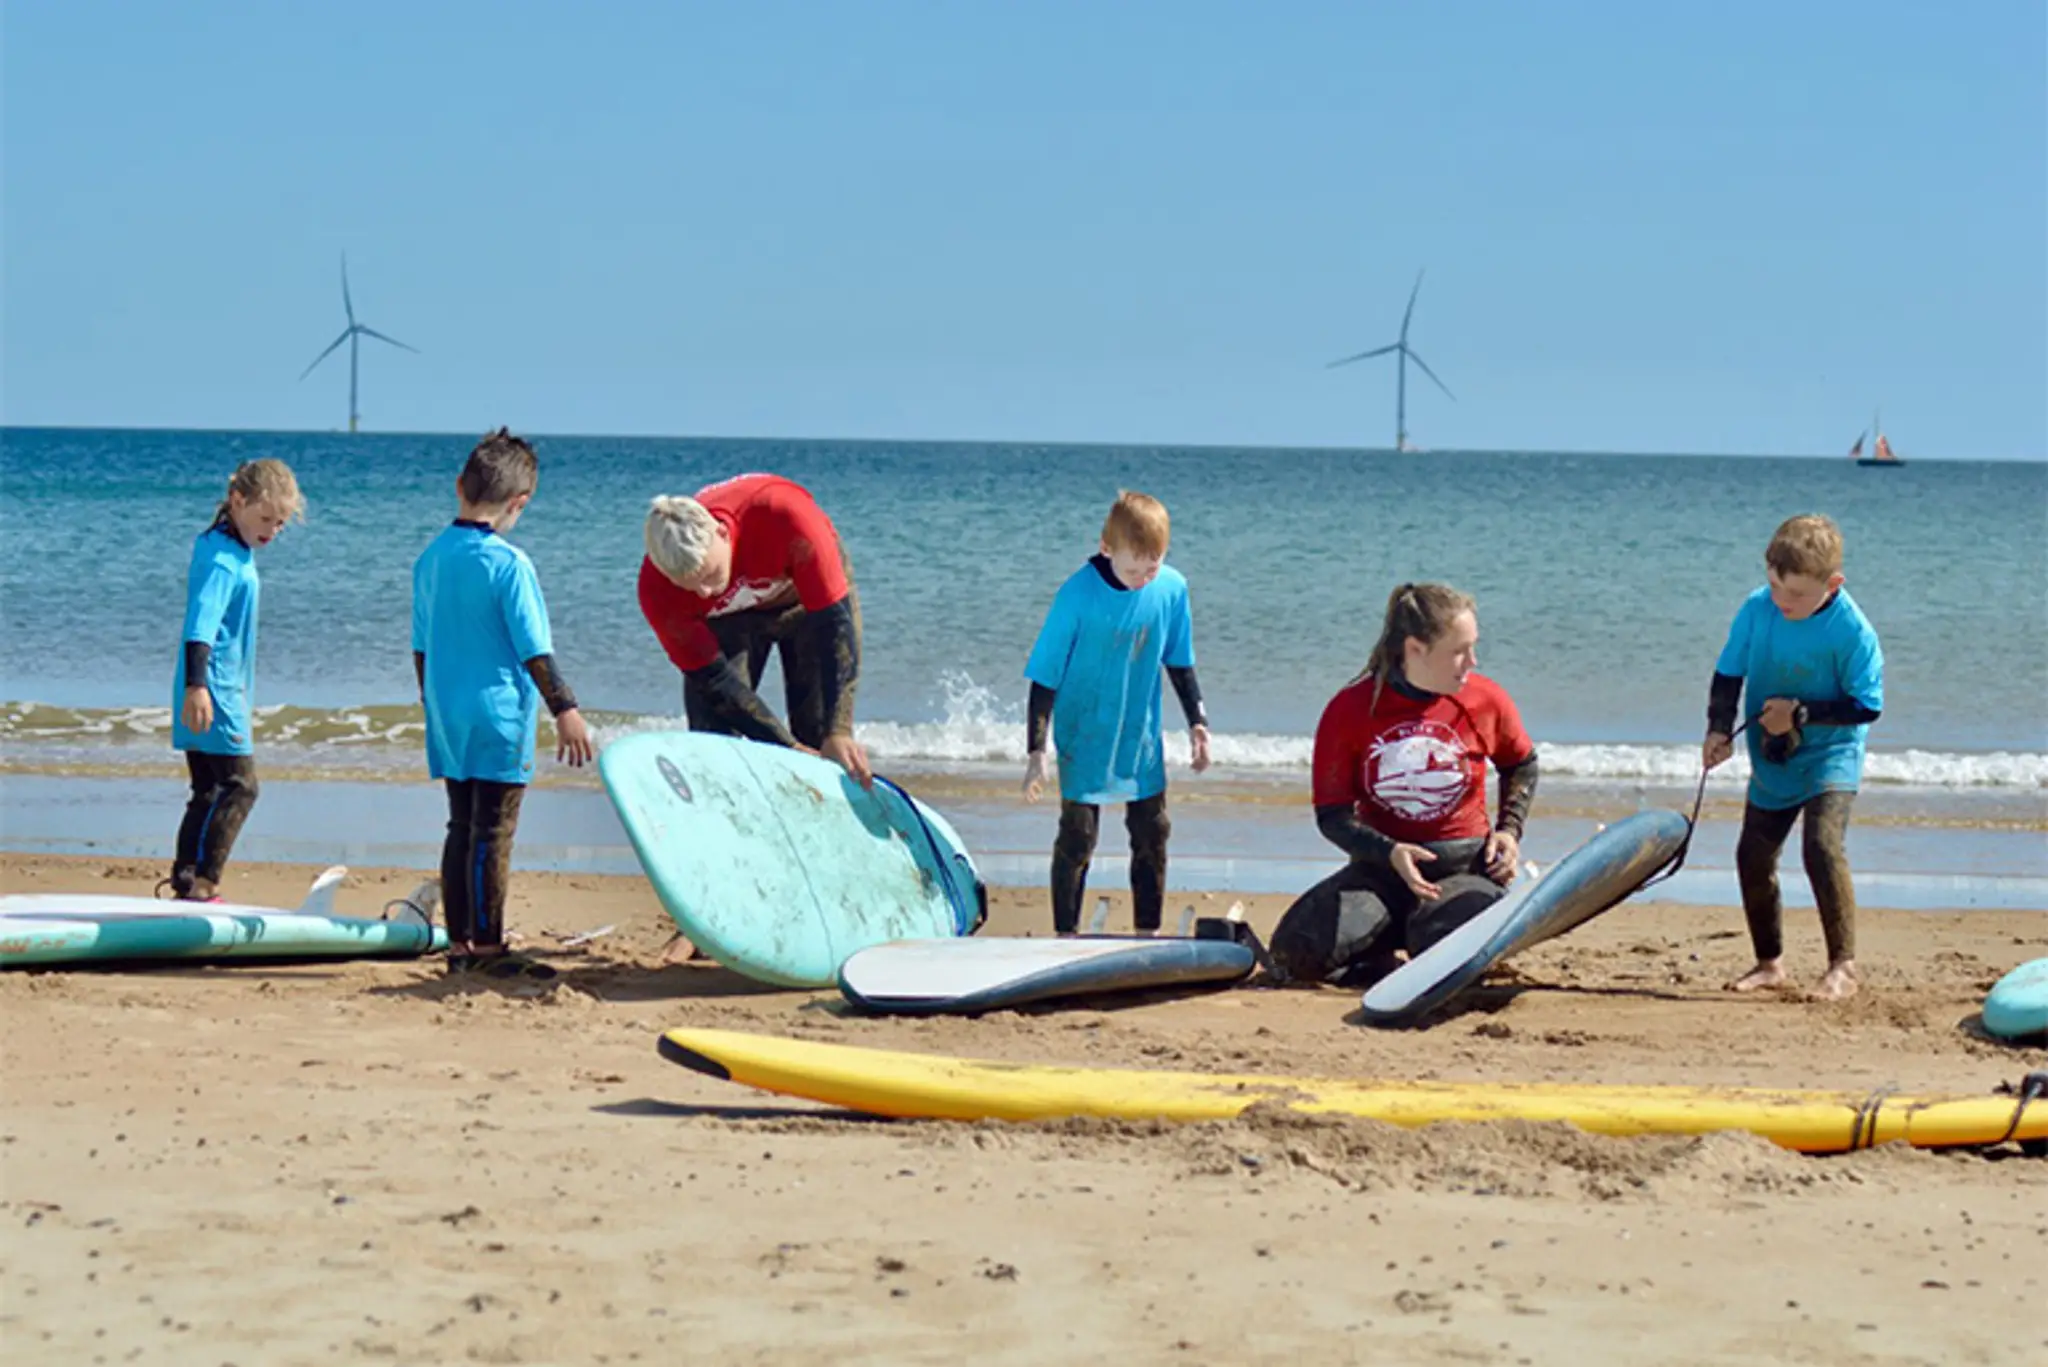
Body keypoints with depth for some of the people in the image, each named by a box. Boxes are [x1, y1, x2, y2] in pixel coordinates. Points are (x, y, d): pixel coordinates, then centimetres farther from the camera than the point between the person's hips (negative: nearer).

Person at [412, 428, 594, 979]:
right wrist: (565, 710, -12)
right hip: (498, 716, -7)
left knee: (462, 828, 12)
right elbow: (534, 651, -15)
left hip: (447, 716, 7)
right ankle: (488, 947, -4)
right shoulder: (509, 563, -14)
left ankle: (460, 945, 14)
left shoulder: (429, 558, 7)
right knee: (494, 832, -5)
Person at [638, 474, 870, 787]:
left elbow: (834, 620, -39)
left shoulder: (785, 515, -43)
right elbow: (712, 679, -27)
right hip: (726, 619, 1)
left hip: (810, 593, -1)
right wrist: (790, 748, -31)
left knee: (827, 749, -9)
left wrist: (838, 733, -44)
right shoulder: (658, 592, -35)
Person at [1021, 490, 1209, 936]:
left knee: (1152, 836, 11)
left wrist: (1197, 722, 6)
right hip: (1084, 740, -4)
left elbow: (1179, 664, 7)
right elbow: (1045, 676, -14)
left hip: (1142, 737, 4)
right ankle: (1065, 937, 12)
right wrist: (1036, 750, -17)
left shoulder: (1171, 589, -10)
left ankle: (1148, 934, 24)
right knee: (1077, 839, 1)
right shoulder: (1079, 594, -20)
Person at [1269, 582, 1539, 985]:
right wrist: (1390, 853, -24)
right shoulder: (1350, 710, -7)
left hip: (1464, 865, 0)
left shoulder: (1487, 701, -2)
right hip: (1382, 867, 1)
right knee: (1297, 953, -24)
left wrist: (1509, 831, 3)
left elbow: (1521, 767, 20)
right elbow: (1333, 815, -6)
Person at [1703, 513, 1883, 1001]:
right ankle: (1769, 962, 27)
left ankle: (1843, 966, -17)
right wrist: (1719, 729, -15)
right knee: (1753, 856, 8)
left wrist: (1801, 714, -23)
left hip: (1830, 755, -6)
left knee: (1822, 845, -24)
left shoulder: (1852, 631, -23)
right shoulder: (1756, 610, -11)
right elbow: (1728, 675, -1)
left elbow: (1866, 706, -18)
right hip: (1772, 760, 6)